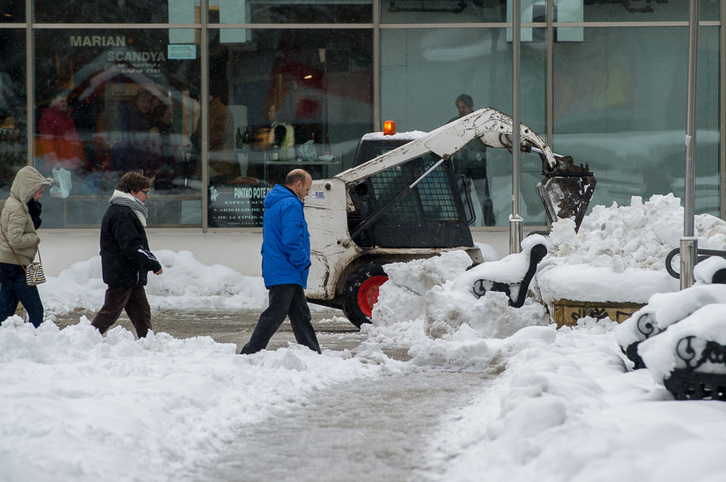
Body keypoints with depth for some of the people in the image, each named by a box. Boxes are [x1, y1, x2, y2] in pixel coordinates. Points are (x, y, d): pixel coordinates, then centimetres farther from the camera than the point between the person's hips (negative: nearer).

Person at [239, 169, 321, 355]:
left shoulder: (273, 204, 19)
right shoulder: (291, 205, -14)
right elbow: (291, 241, -23)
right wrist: (304, 262, -10)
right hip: (286, 274, -11)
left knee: (301, 316, 12)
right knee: (274, 316, -9)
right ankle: (248, 355, -9)